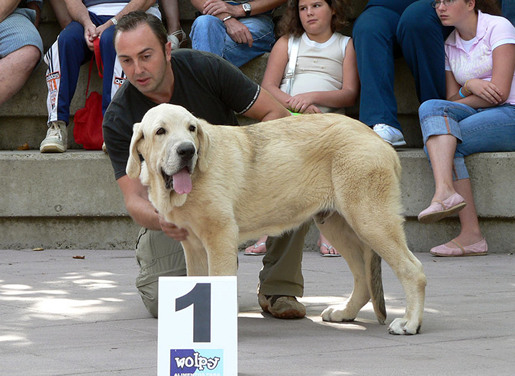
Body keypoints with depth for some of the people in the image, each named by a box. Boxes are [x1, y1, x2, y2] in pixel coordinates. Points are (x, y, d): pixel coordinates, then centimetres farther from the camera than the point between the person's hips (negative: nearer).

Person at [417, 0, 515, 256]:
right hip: (477, 116, 6)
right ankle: (445, 191, -39)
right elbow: (451, 100, 11)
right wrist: (469, 87, -10)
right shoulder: (450, 45, 16)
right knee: (430, 107, -24)